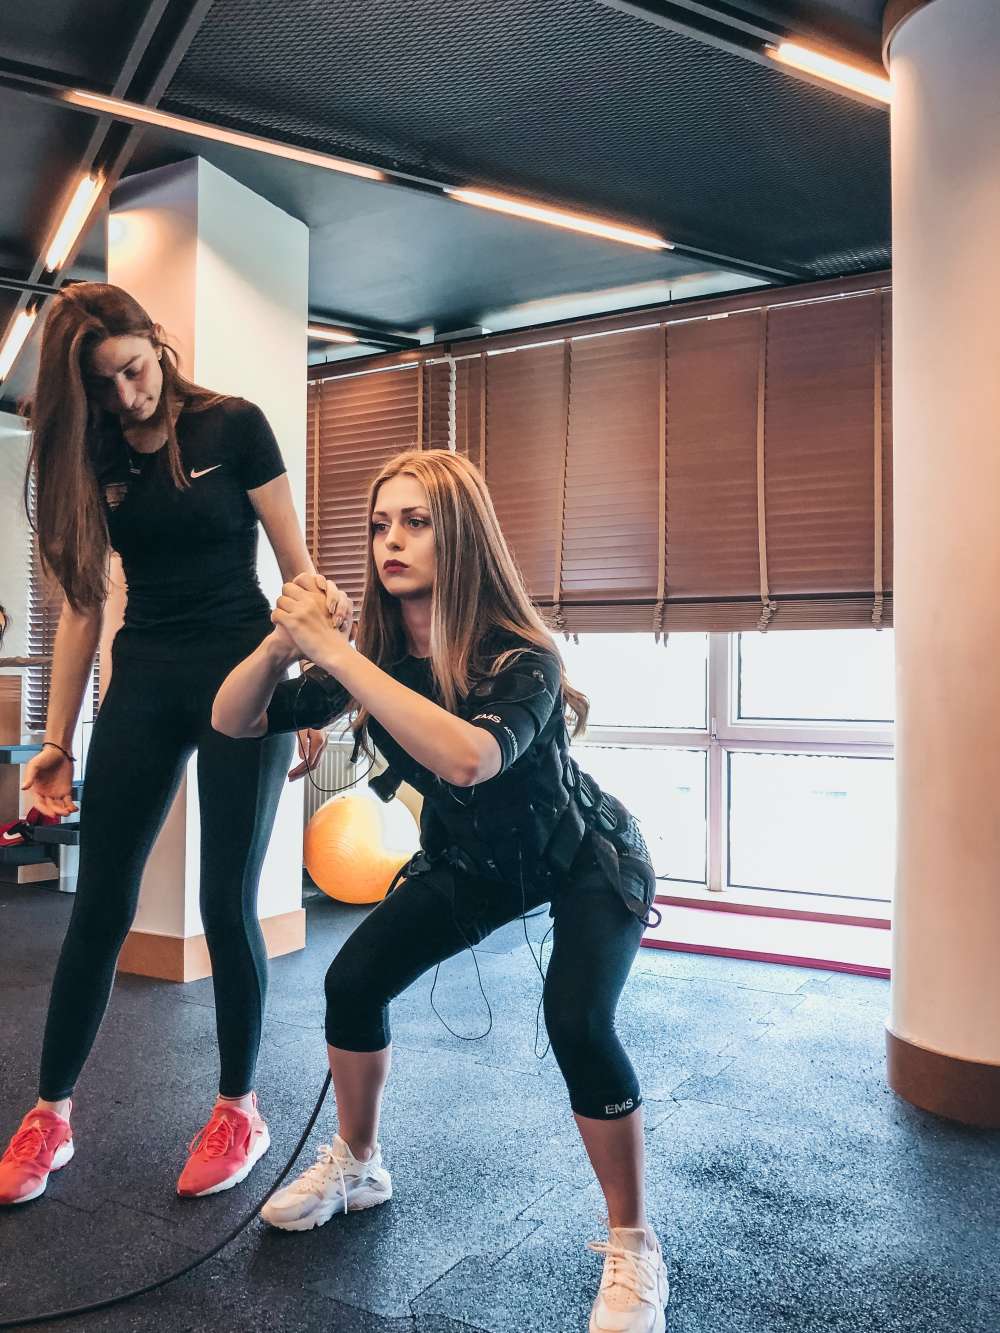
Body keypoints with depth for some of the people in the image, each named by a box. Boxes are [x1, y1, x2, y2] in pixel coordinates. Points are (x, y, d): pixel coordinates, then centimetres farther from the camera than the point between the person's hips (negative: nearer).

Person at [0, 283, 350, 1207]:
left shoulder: (233, 428, -4)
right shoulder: (91, 457, 7)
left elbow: (298, 568, -4)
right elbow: (84, 602, 8)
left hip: (241, 672, -4)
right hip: (144, 680, 4)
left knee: (228, 903, -1)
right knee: (101, 903, 5)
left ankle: (239, 1110, 18)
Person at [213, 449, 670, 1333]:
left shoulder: (521, 660, -33)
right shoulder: (374, 656, -16)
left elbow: (468, 758, -54)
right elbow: (233, 721, -14)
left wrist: (332, 649, -50)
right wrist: (283, 641, -34)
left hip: (588, 861, -5)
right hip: (473, 858, 5)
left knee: (576, 1022, -27)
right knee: (353, 980, -7)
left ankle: (634, 1252, -3)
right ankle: (356, 1167, 22)